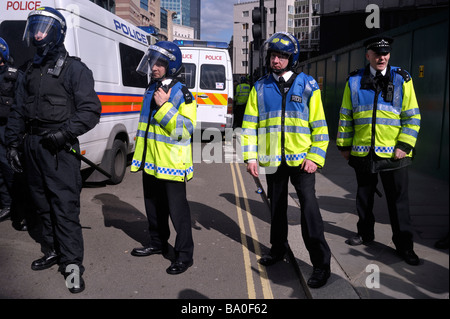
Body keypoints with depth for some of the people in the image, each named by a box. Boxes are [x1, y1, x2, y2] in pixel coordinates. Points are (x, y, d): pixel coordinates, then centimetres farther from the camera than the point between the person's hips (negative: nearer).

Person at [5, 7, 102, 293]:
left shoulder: (74, 69, -3)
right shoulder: (32, 71, 18)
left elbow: (90, 110, -10)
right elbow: (19, 111, 20)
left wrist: (65, 132, -19)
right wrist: (13, 143, 13)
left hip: (59, 148, -7)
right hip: (33, 146, 7)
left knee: (65, 207, -8)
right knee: (43, 204, 14)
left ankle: (73, 264, 0)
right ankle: (53, 252, 28)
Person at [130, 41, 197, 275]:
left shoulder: (182, 94, -12)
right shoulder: (151, 90, 12)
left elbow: (186, 129, -20)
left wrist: (164, 106, -24)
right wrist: (139, 156, 21)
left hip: (172, 165, -8)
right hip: (150, 163, 8)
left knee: (177, 211, 0)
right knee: (154, 208, 19)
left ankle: (184, 254, 12)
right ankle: (158, 243, 37)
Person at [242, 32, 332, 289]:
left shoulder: (307, 86, -1)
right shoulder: (260, 87, 5)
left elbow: (319, 125, -1)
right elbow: (250, 124, 5)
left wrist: (315, 157, -10)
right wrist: (251, 156, -2)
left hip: (302, 158, -3)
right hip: (274, 160, 3)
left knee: (309, 204, -12)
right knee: (277, 206, 15)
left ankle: (321, 262, -2)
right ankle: (278, 249, 35)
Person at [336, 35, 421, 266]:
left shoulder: (402, 79, 0)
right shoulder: (355, 81, 4)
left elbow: (412, 116, 0)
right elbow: (346, 115, 8)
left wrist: (404, 145, -9)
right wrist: (344, 145, 6)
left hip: (393, 153, -1)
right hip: (362, 152, 2)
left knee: (398, 200, 6)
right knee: (364, 196, 15)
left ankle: (404, 245, 19)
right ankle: (365, 233, 34)